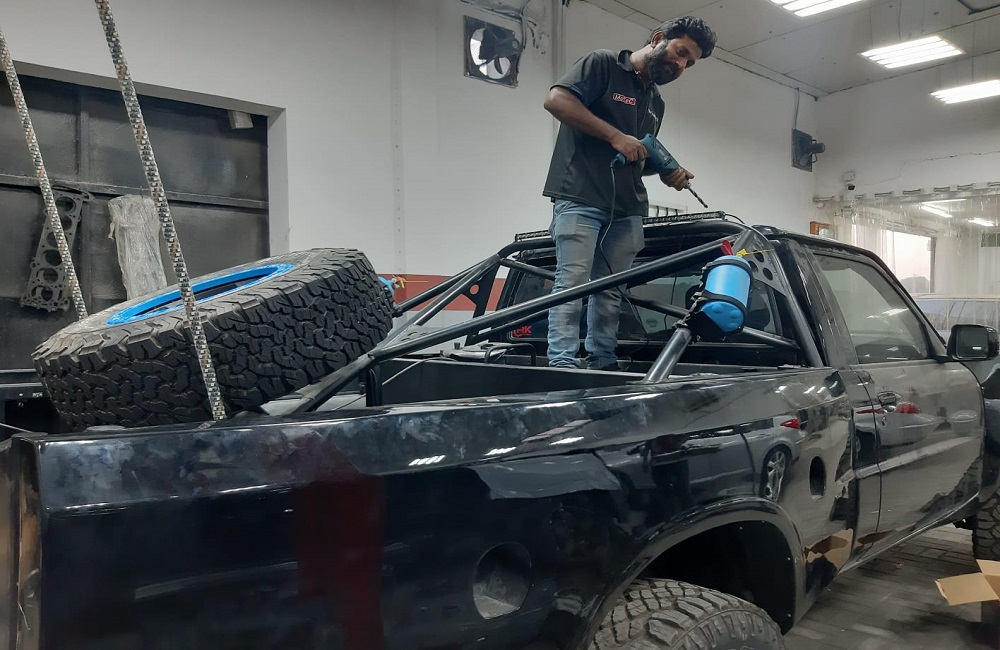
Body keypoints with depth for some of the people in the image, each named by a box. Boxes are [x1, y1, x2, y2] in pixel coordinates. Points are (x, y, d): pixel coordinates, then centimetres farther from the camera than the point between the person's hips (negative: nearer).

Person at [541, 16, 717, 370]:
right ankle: (563, 366, -14)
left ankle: (602, 365, 9)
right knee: (573, 283, -13)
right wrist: (615, 136, -15)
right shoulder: (602, 64, 2)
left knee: (610, 291, 4)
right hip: (580, 198, -7)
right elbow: (556, 100, -12)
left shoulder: (656, 103, 24)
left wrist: (667, 173, 7)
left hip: (627, 209, 7)